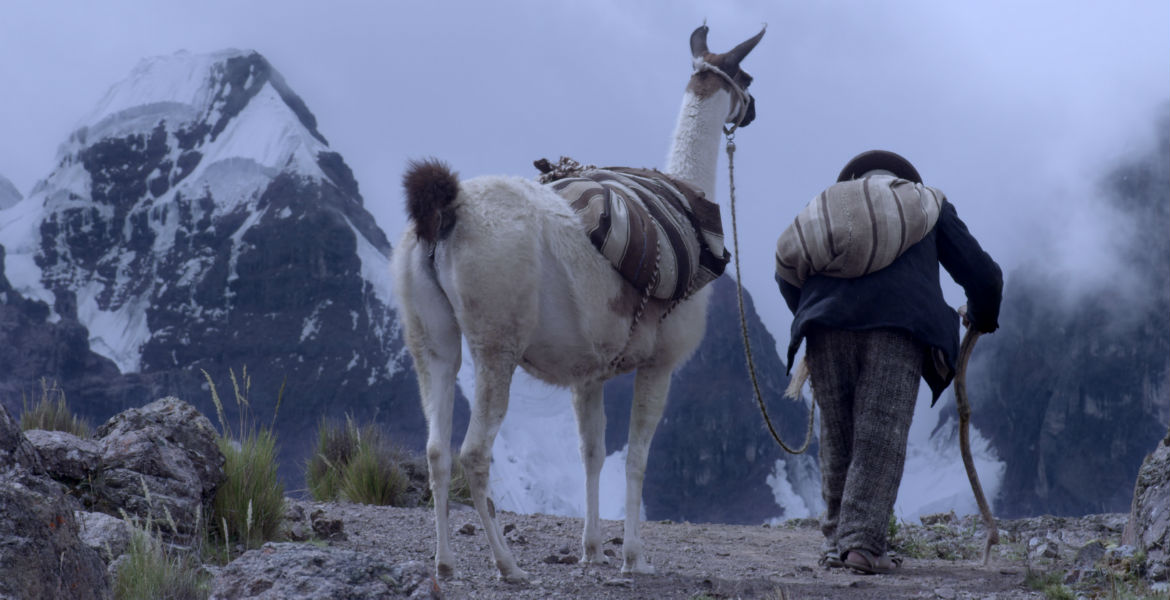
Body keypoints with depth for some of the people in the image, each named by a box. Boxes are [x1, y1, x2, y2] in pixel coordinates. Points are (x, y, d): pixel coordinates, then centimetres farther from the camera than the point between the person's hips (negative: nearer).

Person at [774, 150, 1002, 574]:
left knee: (837, 439, 12)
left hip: (824, 324, 2)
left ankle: (837, 540, 12)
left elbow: (787, 271, 18)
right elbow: (982, 275, 26)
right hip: (897, 325, -2)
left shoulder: (828, 204, 32)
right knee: (881, 439, -5)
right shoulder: (929, 205, 28)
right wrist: (982, 319, 46)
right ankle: (863, 542, -16)